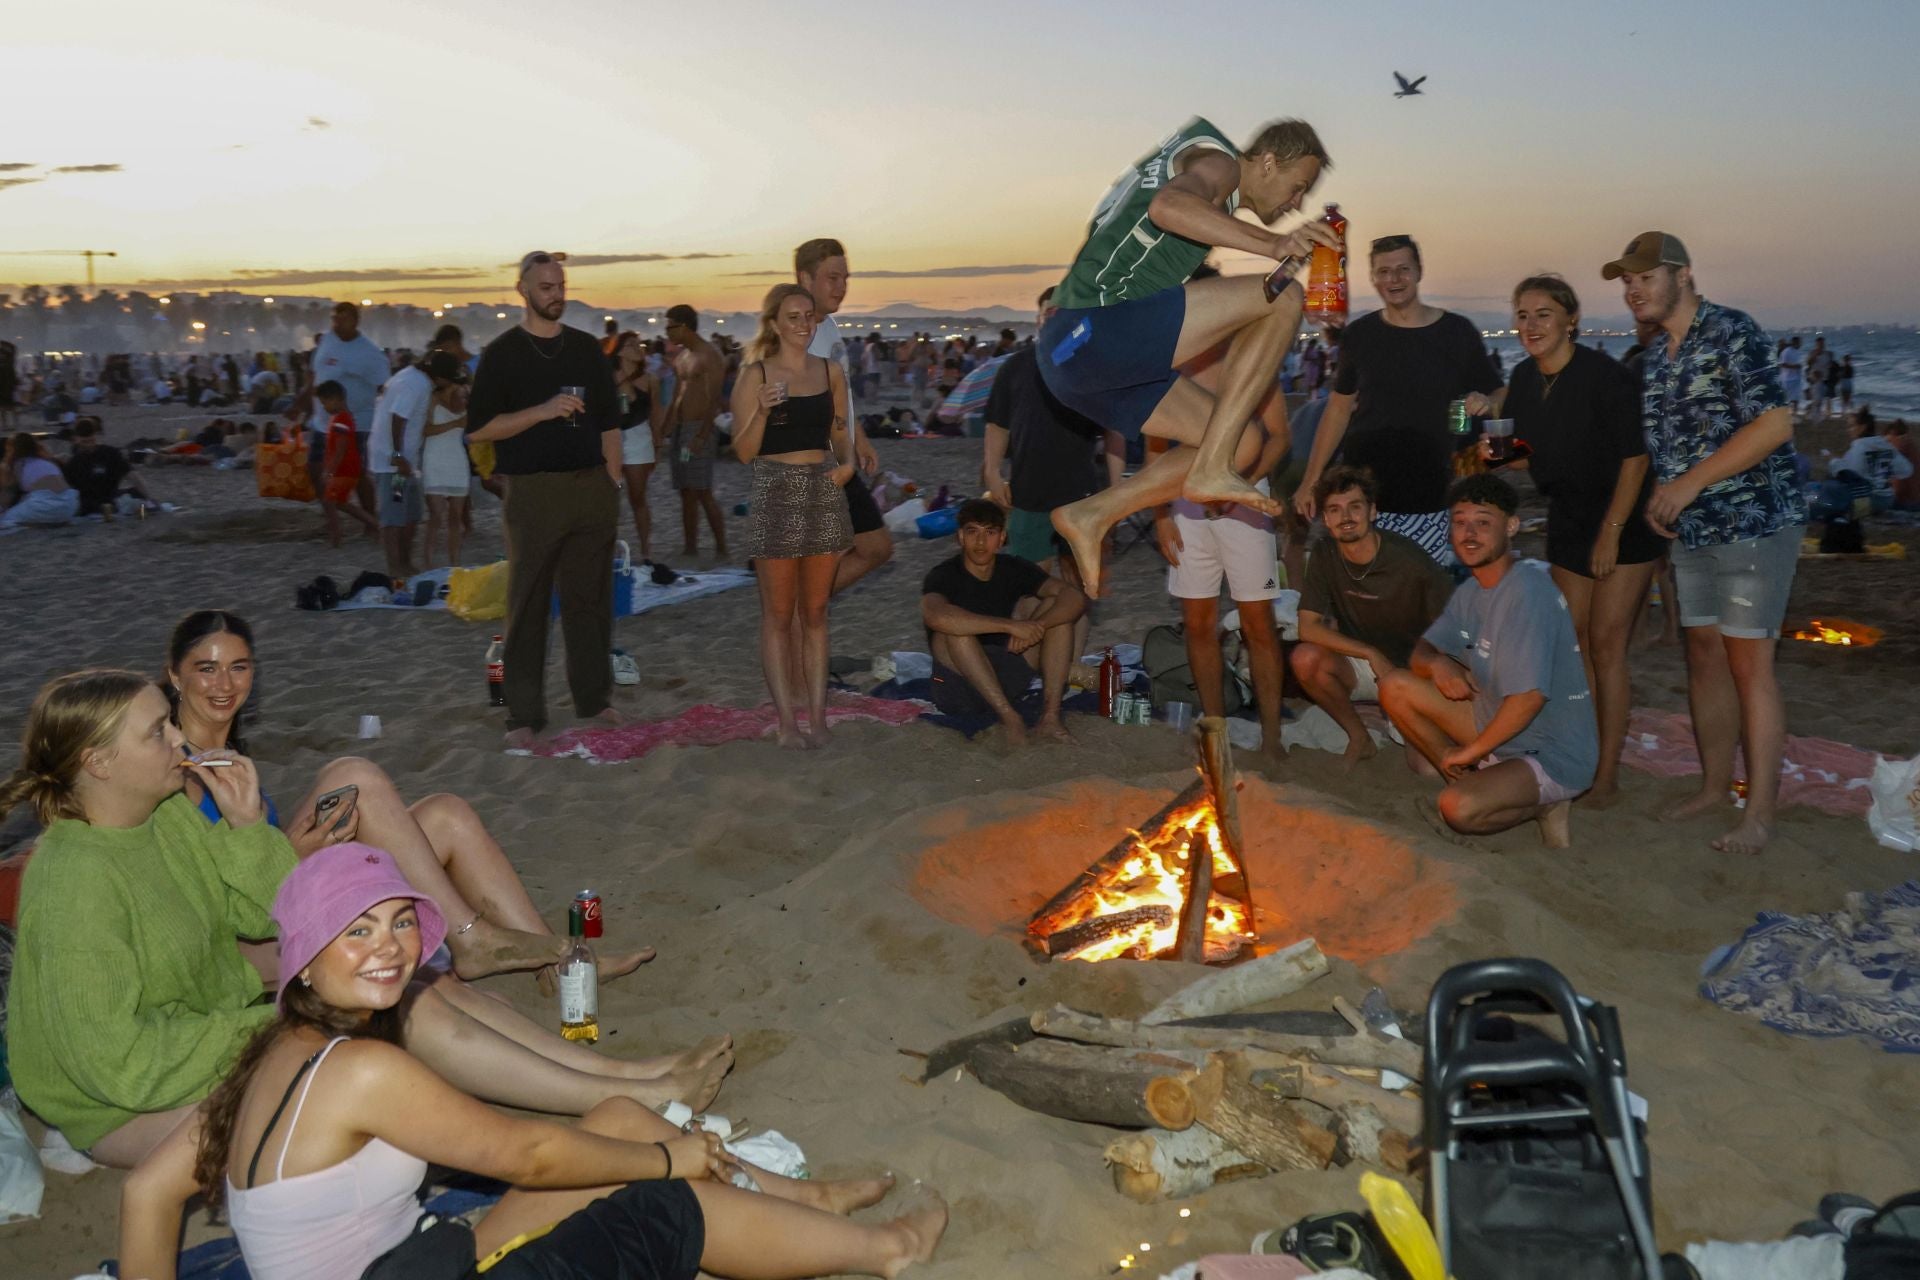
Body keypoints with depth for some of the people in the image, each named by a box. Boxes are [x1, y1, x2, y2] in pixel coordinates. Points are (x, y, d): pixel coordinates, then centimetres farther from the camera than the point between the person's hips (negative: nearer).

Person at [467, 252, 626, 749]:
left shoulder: (586, 347, 11)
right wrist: (543, 410, -16)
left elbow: (609, 422, 14)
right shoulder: (503, 352, 1)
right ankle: (524, 714, 6)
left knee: (590, 598, 8)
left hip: (592, 487, 3)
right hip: (533, 492, -3)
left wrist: (614, 484, 7)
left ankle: (594, 698, 19)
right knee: (528, 605, 0)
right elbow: (479, 427, -5)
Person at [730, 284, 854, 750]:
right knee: (779, 615, 1)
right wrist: (762, 410, -19)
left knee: (815, 612, 8)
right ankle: (788, 719, 6)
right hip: (775, 495, -4)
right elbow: (744, 451, -4)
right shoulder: (755, 376, -2)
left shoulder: (831, 372, 10)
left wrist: (848, 462, 0)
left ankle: (817, 713, 13)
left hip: (823, 493, 4)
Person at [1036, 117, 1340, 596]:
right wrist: (1270, 244, -32)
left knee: (1241, 443, 11)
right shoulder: (1219, 161, 0)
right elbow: (1168, 206, -23)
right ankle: (1211, 470, -16)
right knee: (1284, 295, -13)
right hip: (1094, 329, -10)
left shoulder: (1216, 200, 31)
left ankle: (1091, 515, 8)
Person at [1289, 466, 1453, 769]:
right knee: (1306, 659, -28)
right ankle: (1359, 738, -4)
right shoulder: (1324, 558, -9)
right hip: (1362, 666, 3)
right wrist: (1372, 654, -23)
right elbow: (1308, 628, -14)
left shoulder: (1410, 559, -20)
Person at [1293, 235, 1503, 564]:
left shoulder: (1457, 332, 4)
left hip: (1428, 500, -1)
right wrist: (1311, 480, 10)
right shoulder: (1360, 334, 9)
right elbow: (1339, 407, 14)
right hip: (1361, 495, 1)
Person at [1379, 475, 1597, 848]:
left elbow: (1529, 696, -31)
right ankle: (1471, 780, 5)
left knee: (1459, 809, -33)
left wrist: (1470, 751, -18)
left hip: (1554, 757, -9)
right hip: (1499, 725, 9)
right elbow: (1420, 652, 11)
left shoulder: (1526, 590, -25)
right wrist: (1436, 663, -15)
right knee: (1396, 687, 2)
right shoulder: (1471, 591, 4)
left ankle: (1543, 804, -3)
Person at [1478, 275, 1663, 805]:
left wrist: (1611, 532, -17)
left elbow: (1635, 456, -17)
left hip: (1624, 522, -6)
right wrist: (1498, 454, -12)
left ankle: (1608, 774, 0)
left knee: (1605, 644, -7)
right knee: (1574, 643, 8)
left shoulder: (1603, 376, -19)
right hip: (1567, 522, 7)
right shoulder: (1524, 378, 0)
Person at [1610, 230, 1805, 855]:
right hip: (1691, 530, 8)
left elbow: (1775, 424, -20)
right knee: (1704, 656, 12)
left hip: (1753, 523, -8)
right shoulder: (1653, 356, 12)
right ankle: (1715, 786, 24)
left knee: (1748, 664, -6)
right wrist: (1660, 493, 3)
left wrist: (1691, 483, -20)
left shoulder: (1732, 332, -12)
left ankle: (1760, 812, 2)